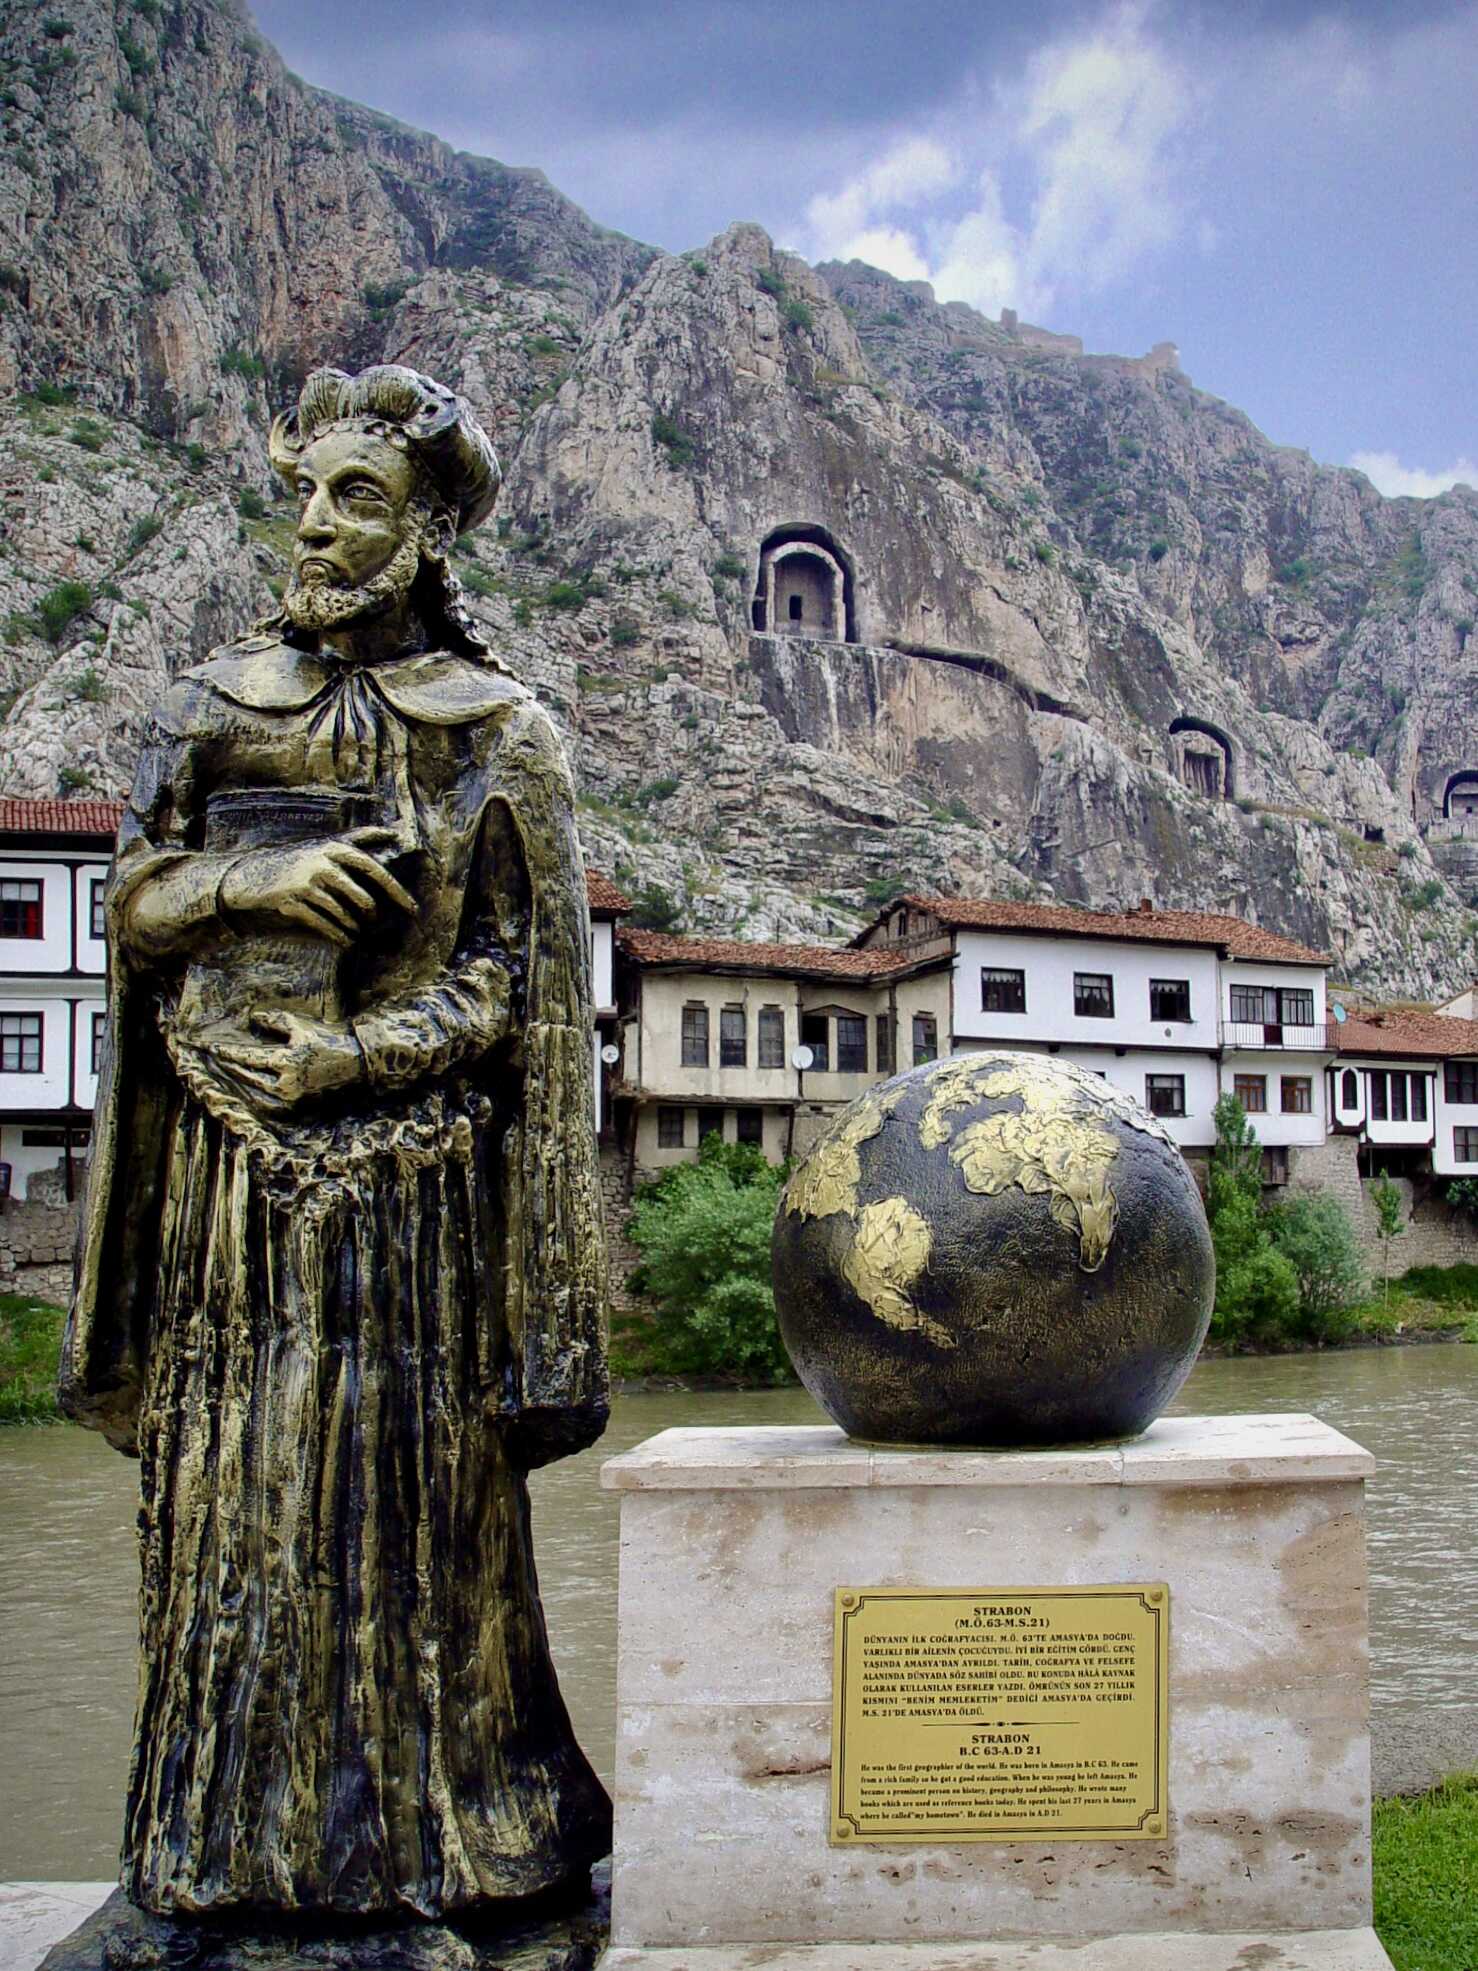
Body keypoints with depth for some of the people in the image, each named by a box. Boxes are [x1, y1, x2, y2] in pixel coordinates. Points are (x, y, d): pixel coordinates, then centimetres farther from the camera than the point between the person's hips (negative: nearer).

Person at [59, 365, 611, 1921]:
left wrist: (342, 1054, -13)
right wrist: (258, 883, -10)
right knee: (229, 1489, 6)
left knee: (416, 1488, 2)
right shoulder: (211, 705, 12)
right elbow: (132, 904, 10)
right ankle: (232, 1838, 19)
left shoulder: (495, 734, 2)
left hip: (413, 1166, -3)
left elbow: (519, 976, -2)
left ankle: (430, 1827, 16)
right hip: (233, 1165, 3)